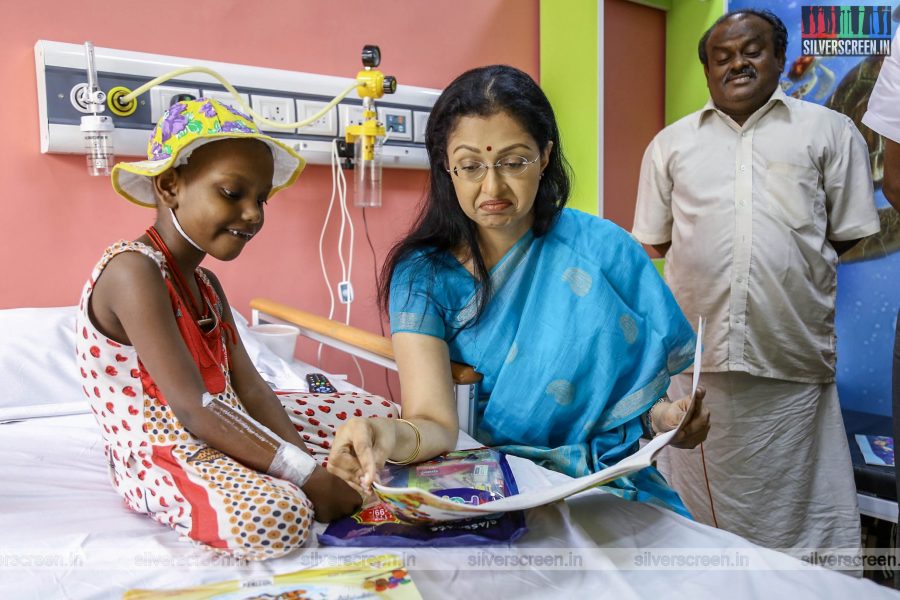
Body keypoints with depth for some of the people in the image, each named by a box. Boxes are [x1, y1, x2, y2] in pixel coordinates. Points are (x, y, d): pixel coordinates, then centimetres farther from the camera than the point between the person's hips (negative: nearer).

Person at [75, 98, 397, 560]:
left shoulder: (205, 283, 10)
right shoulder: (133, 270, -19)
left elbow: (248, 387, -1)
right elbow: (193, 409, -26)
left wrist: (310, 468, -15)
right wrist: (307, 475, -28)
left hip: (227, 433, 9)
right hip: (161, 458, -8)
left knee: (382, 416, 10)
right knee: (275, 515, -39)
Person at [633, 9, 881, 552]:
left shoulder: (830, 131, 12)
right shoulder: (670, 144, 16)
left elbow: (850, 233, 10)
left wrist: (789, 263, 6)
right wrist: (710, 270, 9)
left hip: (794, 363, -1)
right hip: (696, 359, 2)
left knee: (800, 516, 4)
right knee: (698, 513, 9)